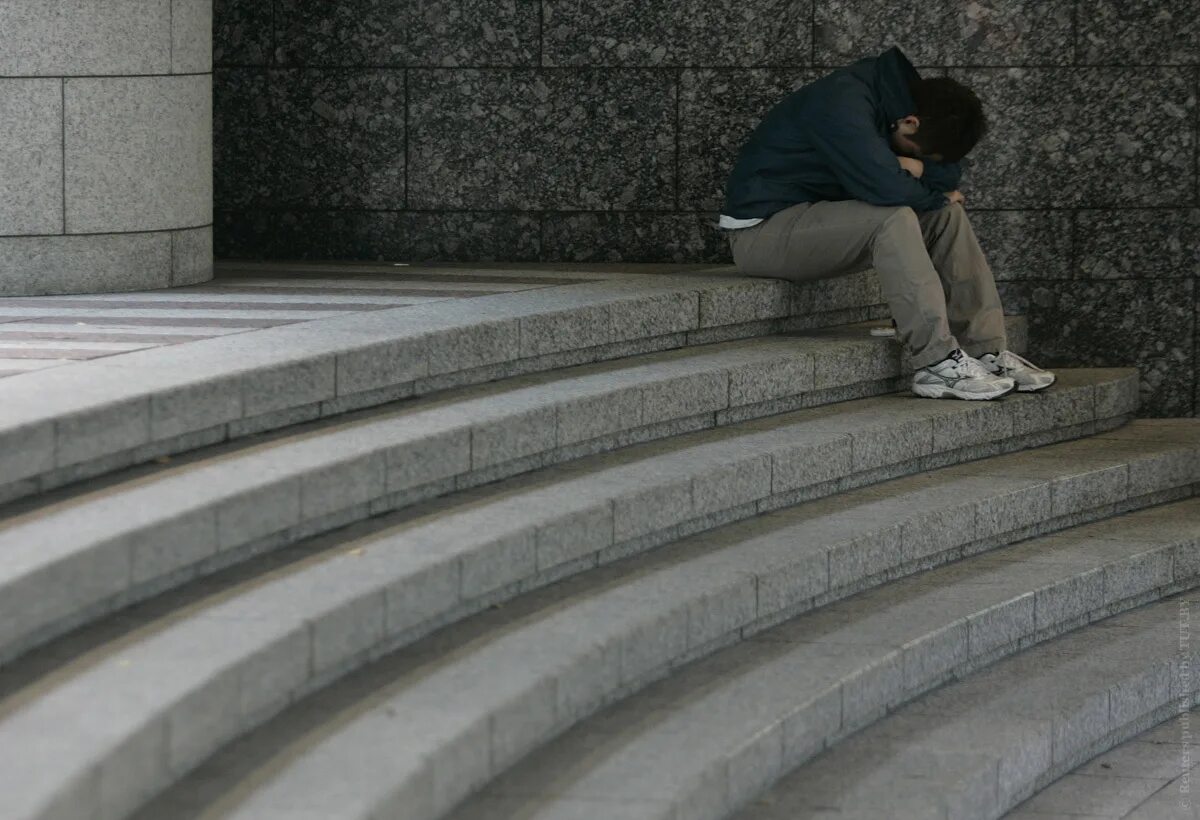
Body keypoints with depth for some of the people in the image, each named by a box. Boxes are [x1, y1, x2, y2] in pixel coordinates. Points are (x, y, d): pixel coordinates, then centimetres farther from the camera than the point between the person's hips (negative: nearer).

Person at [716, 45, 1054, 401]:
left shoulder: (889, 91, 4)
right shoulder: (843, 105, -24)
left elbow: (950, 173, 8)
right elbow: (887, 187, -33)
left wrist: (913, 167, -14)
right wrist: (934, 195, -13)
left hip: (818, 218, 10)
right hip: (762, 230, -10)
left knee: (947, 215, 1)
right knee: (894, 219, -30)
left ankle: (986, 351, -2)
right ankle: (936, 363, -28)